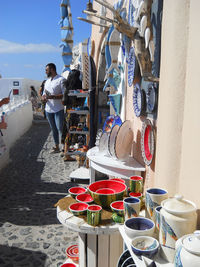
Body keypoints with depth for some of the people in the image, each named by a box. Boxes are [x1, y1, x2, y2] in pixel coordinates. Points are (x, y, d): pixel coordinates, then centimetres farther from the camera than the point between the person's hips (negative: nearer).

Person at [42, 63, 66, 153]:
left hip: (58, 109, -7)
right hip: (48, 109, 7)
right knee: (53, 129, 13)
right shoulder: (47, 81, 17)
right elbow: (44, 93, 22)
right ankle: (56, 147, 23)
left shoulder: (61, 80, -7)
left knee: (60, 129, -7)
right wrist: (43, 97, -2)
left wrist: (52, 96, -23)